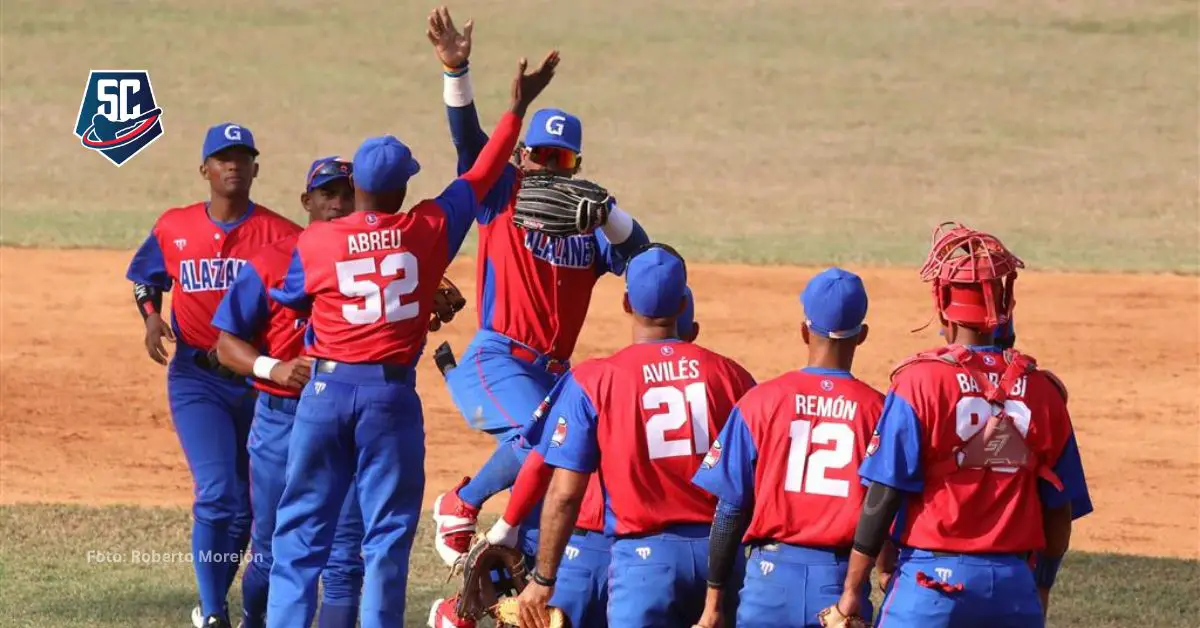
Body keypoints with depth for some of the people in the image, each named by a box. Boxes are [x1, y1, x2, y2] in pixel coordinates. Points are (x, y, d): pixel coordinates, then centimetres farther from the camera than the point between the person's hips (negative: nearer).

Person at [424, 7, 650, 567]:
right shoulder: (503, 195, 3)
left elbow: (635, 249, -7)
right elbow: (467, 136, -9)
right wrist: (455, 70, -24)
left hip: (555, 372, 6)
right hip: (496, 360, -6)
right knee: (541, 438, -27)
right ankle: (462, 504, -6)